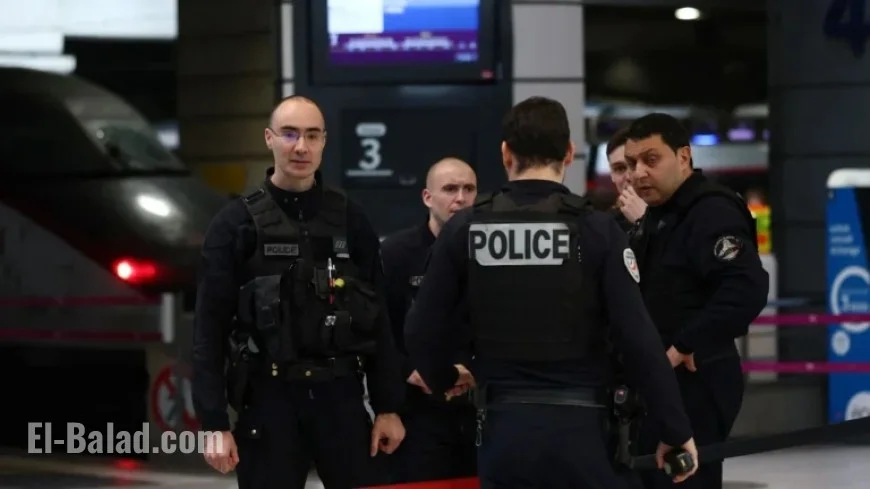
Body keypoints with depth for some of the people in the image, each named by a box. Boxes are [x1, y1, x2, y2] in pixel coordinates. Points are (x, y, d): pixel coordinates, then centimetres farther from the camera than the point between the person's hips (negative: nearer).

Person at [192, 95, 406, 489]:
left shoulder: (350, 220, 7)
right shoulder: (236, 224, -1)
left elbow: (377, 320, 10)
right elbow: (209, 331, -3)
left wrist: (388, 406, 5)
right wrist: (214, 424, -9)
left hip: (341, 398, 2)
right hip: (269, 401, -2)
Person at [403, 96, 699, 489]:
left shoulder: (465, 228, 2)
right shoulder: (596, 227, -6)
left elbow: (421, 330, 4)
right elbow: (638, 338, -10)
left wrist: (445, 379, 26)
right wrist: (676, 429, -1)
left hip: (504, 428, 2)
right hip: (580, 427, -2)